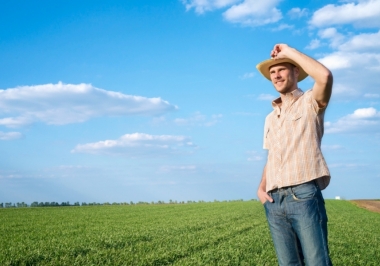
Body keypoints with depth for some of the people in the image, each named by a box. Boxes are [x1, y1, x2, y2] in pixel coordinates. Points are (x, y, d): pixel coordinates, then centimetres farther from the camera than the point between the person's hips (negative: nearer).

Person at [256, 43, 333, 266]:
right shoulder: (270, 118, 24)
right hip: (274, 201, 6)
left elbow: (325, 76, -18)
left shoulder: (310, 102, 4)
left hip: (304, 195, -6)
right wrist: (261, 188, 8)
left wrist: (289, 51, -7)